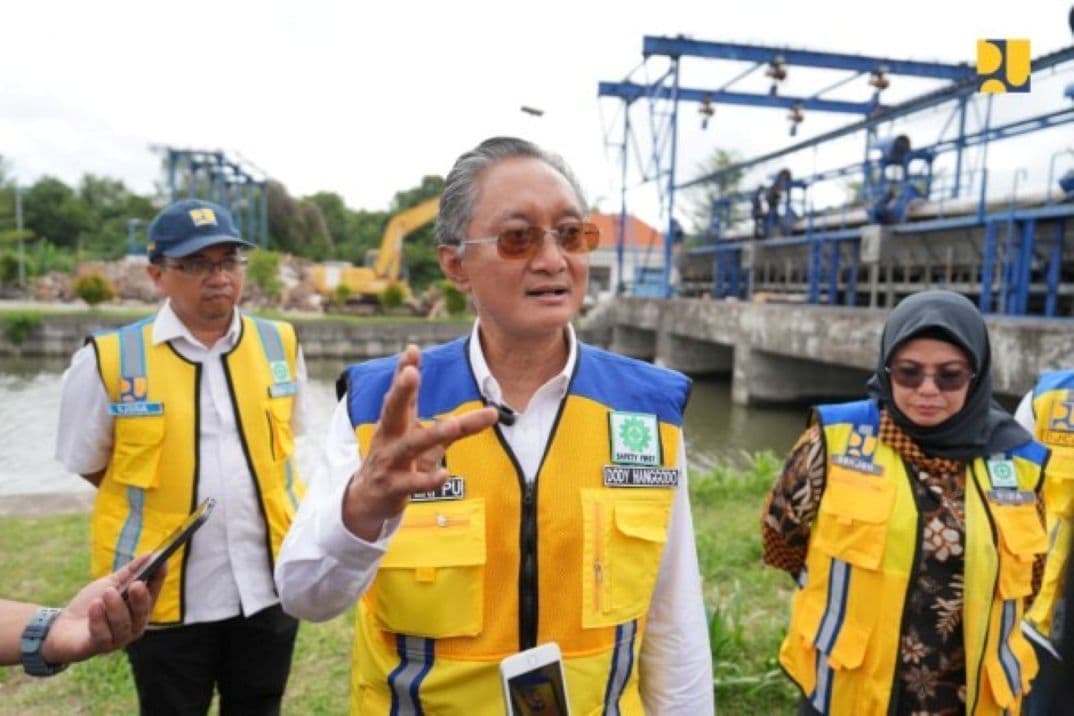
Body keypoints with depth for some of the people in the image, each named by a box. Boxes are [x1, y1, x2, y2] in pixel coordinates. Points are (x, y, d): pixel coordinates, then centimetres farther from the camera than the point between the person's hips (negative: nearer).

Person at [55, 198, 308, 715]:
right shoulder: (109, 360, -11)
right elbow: (88, 465, 2)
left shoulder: (280, 344, -2)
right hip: (165, 595, -2)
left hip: (270, 586, 3)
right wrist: (161, 504, 1)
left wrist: (248, 503, 8)